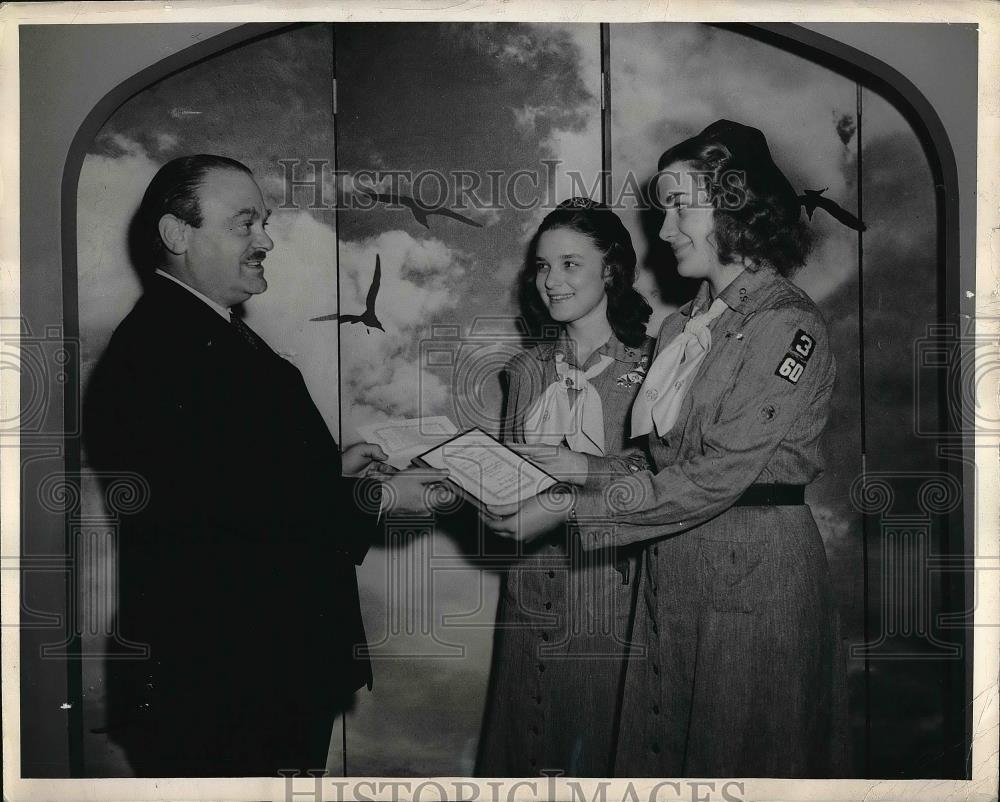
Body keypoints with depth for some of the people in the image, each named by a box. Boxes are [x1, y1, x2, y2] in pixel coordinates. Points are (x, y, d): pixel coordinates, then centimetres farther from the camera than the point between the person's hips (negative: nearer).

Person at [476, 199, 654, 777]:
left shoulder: (646, 365, -6)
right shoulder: (528, 368, 10)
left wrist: (586, 468, -23)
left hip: (608, 582, -4)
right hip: (530, 583, 5)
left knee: (597, 739, 5)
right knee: (520, 738, 12)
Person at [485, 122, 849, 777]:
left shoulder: (788, 325, -13)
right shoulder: (682, 326, 11)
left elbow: (719, 473, -21)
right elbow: (659, 457, 6)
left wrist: (568, 509, -22)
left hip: (755, 573, -7)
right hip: (670, 569, 7)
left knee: (743, 758, 7)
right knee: (660, 749, 14)